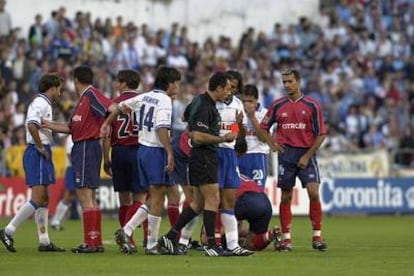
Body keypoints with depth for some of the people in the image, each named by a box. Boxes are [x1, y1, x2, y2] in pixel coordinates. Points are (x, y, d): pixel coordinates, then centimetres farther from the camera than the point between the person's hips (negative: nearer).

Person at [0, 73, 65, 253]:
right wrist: (40, 147, -18)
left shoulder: (43, 103, 18)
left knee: (44, 199, 10)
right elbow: (31, 125, -26)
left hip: (41, 153, 11)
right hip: (38, 154, -11)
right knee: (37, 199, -13)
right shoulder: (41, 103, -12)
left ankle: (44, 241, 10)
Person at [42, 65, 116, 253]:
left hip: (86, 147, -10)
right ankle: (97, 242, 18)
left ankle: (90, 243, -11)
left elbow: (112, 108, -25)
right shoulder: (83, 99, 19)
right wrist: (47, 124, 24)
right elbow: (71, 128, 23)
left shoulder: (91, 95, -9)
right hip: (81, 148, 10)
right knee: (89, 197, 13)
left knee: (85, 195, -10)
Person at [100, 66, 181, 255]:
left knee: (153, 198, 14)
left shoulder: (145, 97, 13)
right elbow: (162, 129, -23)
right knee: (157, 198, -4)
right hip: (156, 151, -8)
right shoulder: (164, 100, -11)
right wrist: (170, 153, -25)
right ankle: (152, 245, -4)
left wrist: (107, 123, 38)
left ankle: (126, 231, 3)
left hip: (142, 149, 8)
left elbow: (121, 106, 24)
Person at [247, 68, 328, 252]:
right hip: (286, 153, 2)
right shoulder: (278, 105, 6)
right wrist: (271, 145, -2)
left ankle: (317, 236, -4)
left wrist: (307, 156, -8)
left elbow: (321, 134, 0)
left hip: (306, 153, -2)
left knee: (313, 193, -13)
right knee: (286, 197, 2)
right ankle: (286, 239, 8)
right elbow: (262, 128, 15)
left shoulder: (312, 105, 0)